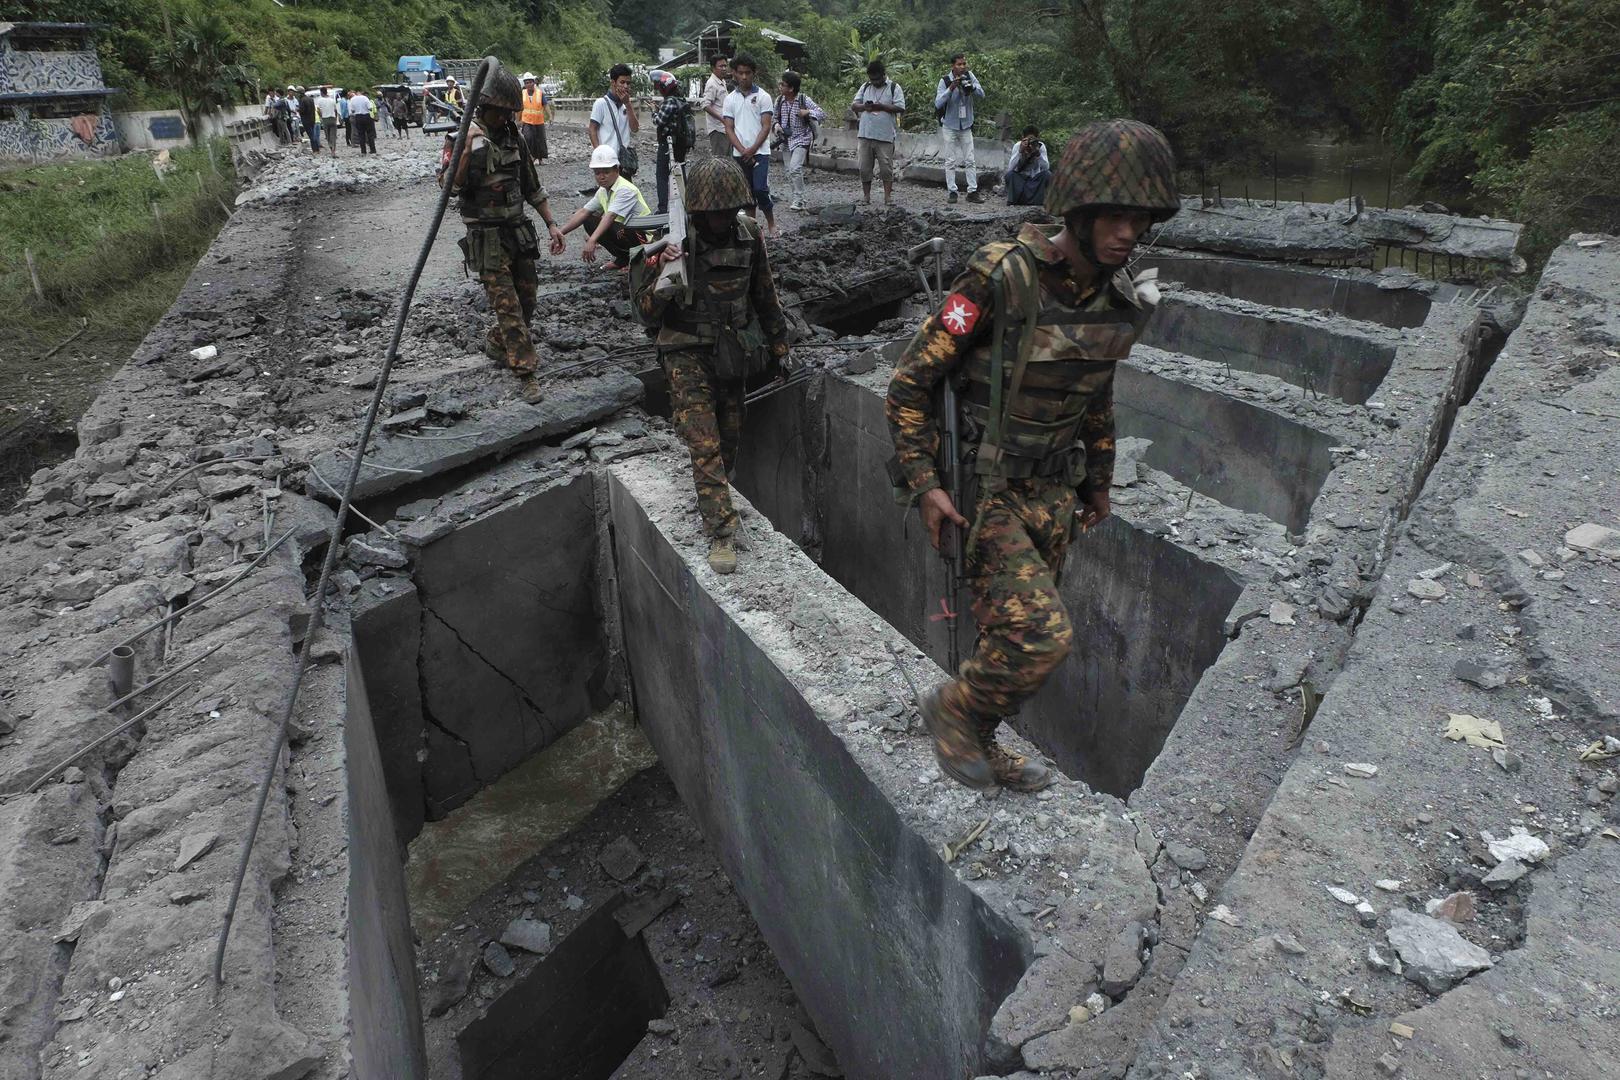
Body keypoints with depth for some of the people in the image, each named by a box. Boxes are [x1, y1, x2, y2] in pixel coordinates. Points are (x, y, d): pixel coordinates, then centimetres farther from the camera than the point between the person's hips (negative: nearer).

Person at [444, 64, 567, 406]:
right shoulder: (465, 137, -11)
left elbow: (532, 185, 15)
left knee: (527, 298, 13)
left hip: (519, 230, 7)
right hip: (487, 237, -6)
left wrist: (551, 224, 11)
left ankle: (496, 343, 38)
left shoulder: (513, 137, 8)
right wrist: (467, 150, -32)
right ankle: (525, 374, -4)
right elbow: (451, 185, -20)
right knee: (507, 306, -8)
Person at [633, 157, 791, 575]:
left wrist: (779, 345, 15)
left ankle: (713, 498, 40)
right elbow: (646, 313, -14)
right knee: (705, 445, -10)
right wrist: (664, 277, -33)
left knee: (730, 438, 16)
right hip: (688, 355, -4)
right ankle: (721, 533, -7)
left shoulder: (748, 235, -5)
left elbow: (765, 294, 10)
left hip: (732, 352, 4)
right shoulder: (674, 242, -16)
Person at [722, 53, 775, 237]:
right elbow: (729, 129, 4)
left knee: (761, 189, -13)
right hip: (739, 154, 3)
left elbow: (766, 127, -5)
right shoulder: (730, 99, 8)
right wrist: (742, 151, -10)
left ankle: (771, 225, 2)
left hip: (760, 152, -3)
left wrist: (752, 150, -13)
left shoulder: (763, 97, -1)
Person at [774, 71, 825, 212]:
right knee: (790, 171, 9)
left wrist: (808, 112, -29)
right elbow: (775, 117, 16)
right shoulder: (779, 100, 1)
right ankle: (797, 199, 22)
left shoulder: (804, 99, -11)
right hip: (786, 140, 6)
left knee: (795, 168, -21)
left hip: (801, 139, -5)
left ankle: (799, 200, -12)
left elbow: (822, 114, -12)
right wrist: (776, 125, -7)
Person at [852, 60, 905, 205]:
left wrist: (882, 107, -17)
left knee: (886, 168, -2)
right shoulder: (865, 87, 14)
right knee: (864, 168, 5)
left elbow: (900, 108, -7)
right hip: (864, 134, 4)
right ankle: (866, 197, 14)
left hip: (885, 135, -4)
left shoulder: (894, 87, 2)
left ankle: (888, 196, 4)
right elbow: (854, 105, 11)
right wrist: (864, 107, -10)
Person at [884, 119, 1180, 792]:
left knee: (1018, 634, 15)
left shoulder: (1119, 304, 2)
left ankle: (975, 742, 37)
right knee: (1040, 635, -18)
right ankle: (952, 708, 11)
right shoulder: (1000, 280, -20)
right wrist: (922, 483, -18)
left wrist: (1099, 480, 25)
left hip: (1053, 493, 7)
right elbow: (912, 380, -15)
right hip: (981, 491, -7)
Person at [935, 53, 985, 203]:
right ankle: (952, 191, 7)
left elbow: (982, 94, -8)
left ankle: (972, 191, 5)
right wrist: (951, 88, -32)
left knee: (970, 160, 2)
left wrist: (971, 86, -25)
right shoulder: (945, 80, -13)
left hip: (966, 125, 3)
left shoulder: (969, 76, -4)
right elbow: (938, 104, -21)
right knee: (951, 161, 2)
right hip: (949, 126, -3)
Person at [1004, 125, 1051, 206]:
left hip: (1035, 179, 1)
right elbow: (1010, 168, -27)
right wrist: (1020, 151, -36)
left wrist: (1038, 153, -37)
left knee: (1047, 174, -26)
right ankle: (1012, 203, -23)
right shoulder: (1018, 145, -16)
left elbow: (1046, 167, -23)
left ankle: (1035, 203, -20)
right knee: (1010, 174, -29)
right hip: (1020, 178, -1)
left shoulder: (1041, 146, -13)